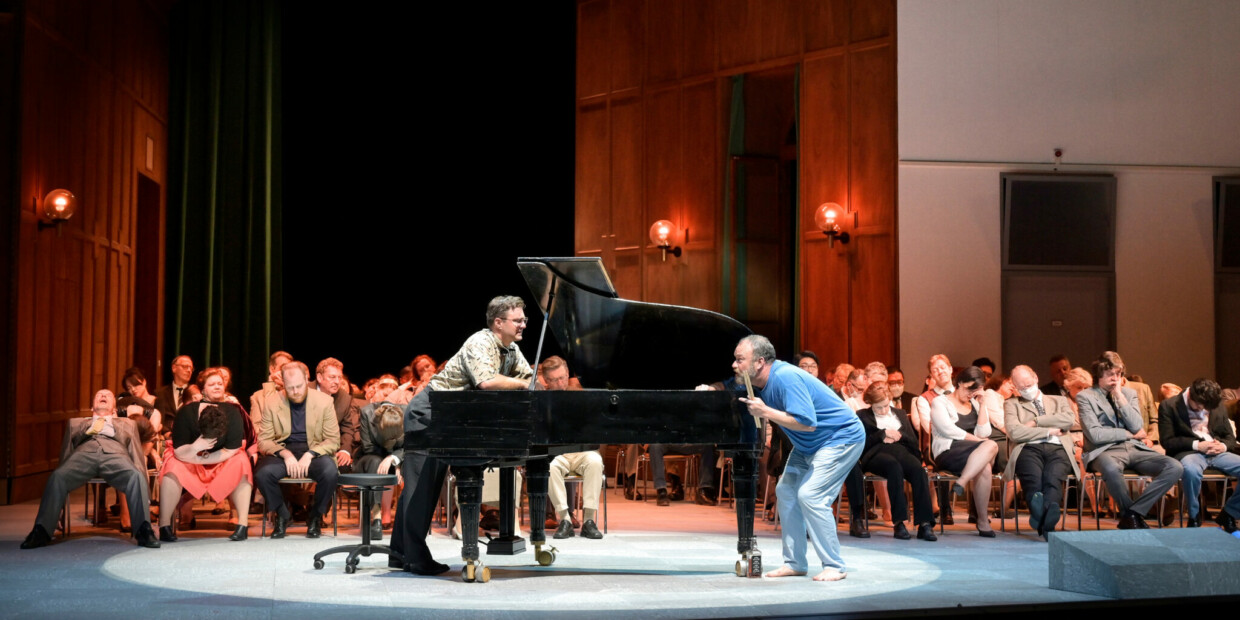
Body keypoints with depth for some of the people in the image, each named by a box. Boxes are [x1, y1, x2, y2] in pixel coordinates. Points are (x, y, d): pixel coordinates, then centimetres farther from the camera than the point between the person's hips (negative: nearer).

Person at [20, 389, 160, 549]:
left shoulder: (127, 423, 36)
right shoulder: (75, 423, 38)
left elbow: (137, 453, 23)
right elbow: (66, 451, 27)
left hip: (115, 454, -1)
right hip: (83, 453, 1)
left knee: (136, 476, -35)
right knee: (57, 476, -33)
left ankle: (144, 531, -42)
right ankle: (41, 532, -35)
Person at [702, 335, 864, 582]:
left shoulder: (786, 378, -30)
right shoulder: (754, 380, -1)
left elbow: (807, 423, -35)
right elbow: (728, 386, 18)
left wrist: (765, 412, -32)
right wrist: (709, 388, -5)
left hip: (840, 439, -10)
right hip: (808, 445, 10)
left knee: (811, 495, -19)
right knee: (786, 492, 5)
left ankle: (834, 566, -9)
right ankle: (794, 563, 13)